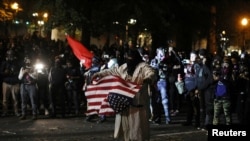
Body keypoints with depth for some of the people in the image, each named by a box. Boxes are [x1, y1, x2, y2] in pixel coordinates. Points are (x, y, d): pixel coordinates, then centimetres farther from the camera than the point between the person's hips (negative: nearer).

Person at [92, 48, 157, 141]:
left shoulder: (143, 66, -8)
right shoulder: (124, 67, 15)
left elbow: (152, 75, -25)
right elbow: (113, 71, 27)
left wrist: (145, 80, -47)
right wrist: (99, 74, 25)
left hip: (138, 102, -7)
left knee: (138, 127, -6)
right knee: (126, 125, 12)